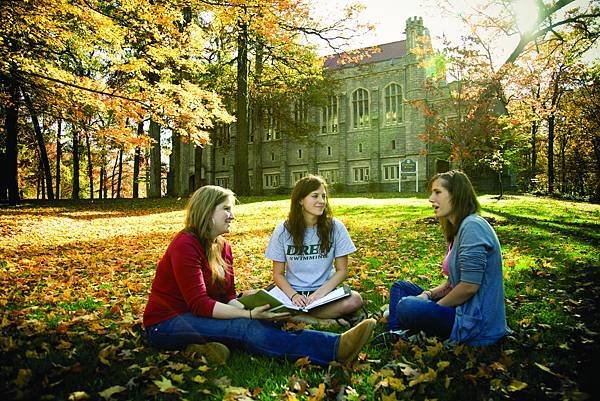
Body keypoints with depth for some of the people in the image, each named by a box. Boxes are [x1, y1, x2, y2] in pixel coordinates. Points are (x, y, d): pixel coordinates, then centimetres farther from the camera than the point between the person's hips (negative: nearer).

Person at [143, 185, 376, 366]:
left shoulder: (223, 247, 5)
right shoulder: (185, 245, -19)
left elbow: (228, 297, 2)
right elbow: (199, 304, -25)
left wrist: (253, 311, -18)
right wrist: (250, 315, -32)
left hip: (195, 317, 10)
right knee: (247, 328, -31)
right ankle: (335, 348, -41)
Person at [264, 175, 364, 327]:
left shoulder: (335, 227, -4)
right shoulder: (283, 231, -3)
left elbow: (342, 270, -1)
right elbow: (278, 274, 1)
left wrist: (320, 293, -17)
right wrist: (293, 295, -18)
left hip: (324, 291, 0)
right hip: (292, 291, 0)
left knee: (355, 300, -31)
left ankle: (293, 316, -17)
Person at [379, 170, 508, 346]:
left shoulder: (473, 226, -19)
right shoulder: (458, 229, 12)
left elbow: (469, 286, -23)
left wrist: (436, 306, -10)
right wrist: (428, 294, -2)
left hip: (477, 322, -10)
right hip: (462, 309, 10)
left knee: (407, 307, -27)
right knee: (400, 287, 12)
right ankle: (397, 333, -6)